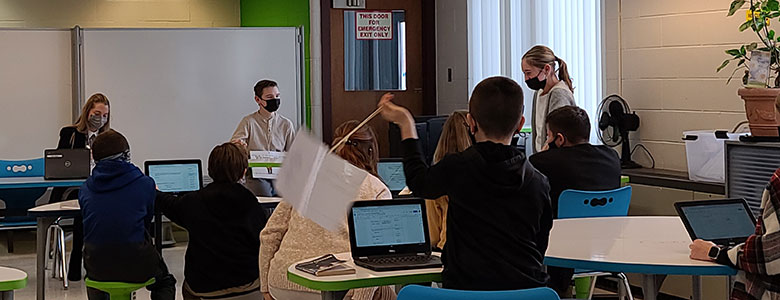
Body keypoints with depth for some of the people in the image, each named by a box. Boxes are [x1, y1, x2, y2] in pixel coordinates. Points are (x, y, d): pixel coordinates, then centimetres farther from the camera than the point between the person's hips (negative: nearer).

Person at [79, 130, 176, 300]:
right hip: (136, 268, -2)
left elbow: (88, 224, 15)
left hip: (97, 269, 3)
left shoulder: (85, 188, 4)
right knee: (165, 284, 29)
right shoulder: (145, 184, -3)